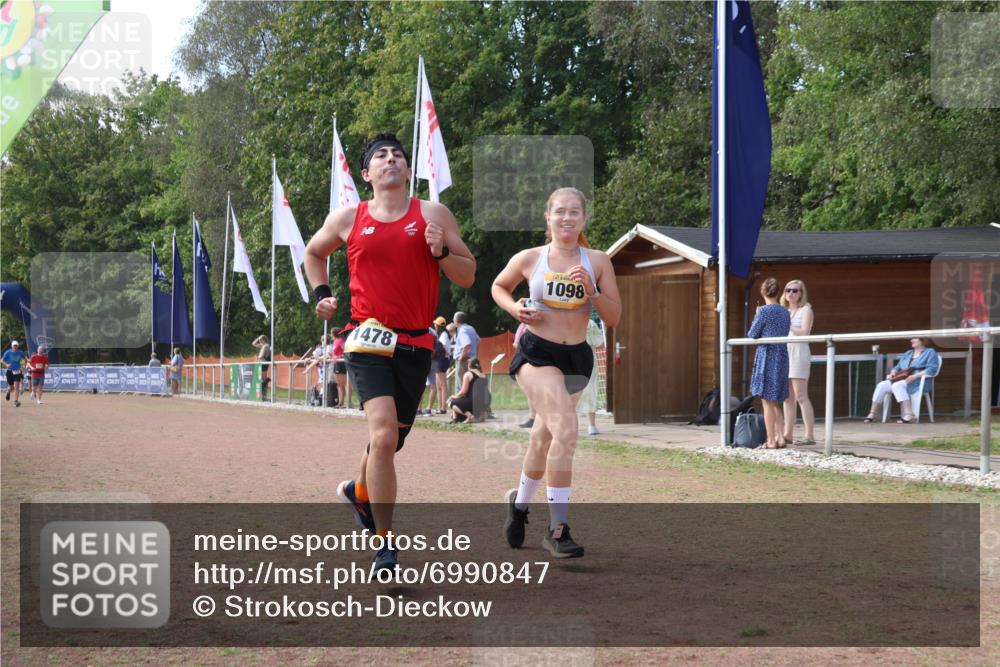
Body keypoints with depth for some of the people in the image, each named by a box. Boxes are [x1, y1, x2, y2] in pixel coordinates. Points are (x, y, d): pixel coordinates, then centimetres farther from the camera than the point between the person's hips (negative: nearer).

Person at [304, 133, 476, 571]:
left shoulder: (433, 215, 5)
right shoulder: (347, 219, 6)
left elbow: (468, 277, 4)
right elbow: (313, 253, 26)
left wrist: (441, 252, -13)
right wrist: (322, 295, 12)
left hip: (416, 345, 3)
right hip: (369, 339, -2)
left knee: (391, 439, 16)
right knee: (384, 435, -20)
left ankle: (359, 491, 50)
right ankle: (384, 545, -14)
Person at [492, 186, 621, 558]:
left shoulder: (597, 262, 2)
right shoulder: (529, 259, -1)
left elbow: (614, 318, 2)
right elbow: (498, 287, 17)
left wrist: (591, 291, -14)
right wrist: (515, 309, -3)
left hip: (577, 357, 4)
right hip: (536, 353, -4)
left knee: (544, 437, 19)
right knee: (565, 429, -24)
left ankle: (519, 502, 46)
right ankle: (558, 528, -21)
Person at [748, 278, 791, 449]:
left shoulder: (763, 311, -11)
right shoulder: (785, 313, 8)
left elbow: (752, 335, -6)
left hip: (766, 358, -6)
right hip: (782, 358, 6)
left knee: (767, 401, -1)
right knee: (776, 402, 15)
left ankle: (771, 441, 0)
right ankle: (781, 438, 9)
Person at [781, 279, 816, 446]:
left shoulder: (805, 310, 1)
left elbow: (804, 332, -11)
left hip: (799, 353, -7)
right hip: (784, 353, 7)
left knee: (801, 397, -12)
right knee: (788, 398, 6)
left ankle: (810, 435, -13)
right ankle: (788, 434, 8)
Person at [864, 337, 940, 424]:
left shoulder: (930, 352, 4)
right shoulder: (908, 354, 26)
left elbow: (932, 369, -11)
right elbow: (897, 367, 25)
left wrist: (915, 376, -22)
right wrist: (893, 373, 0)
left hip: (919, 382, -7)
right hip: (902, 379, 7)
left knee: (897, 385, -36)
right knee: (882, 385, -17)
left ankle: (909, 415, -43)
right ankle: (872, 414, -14)